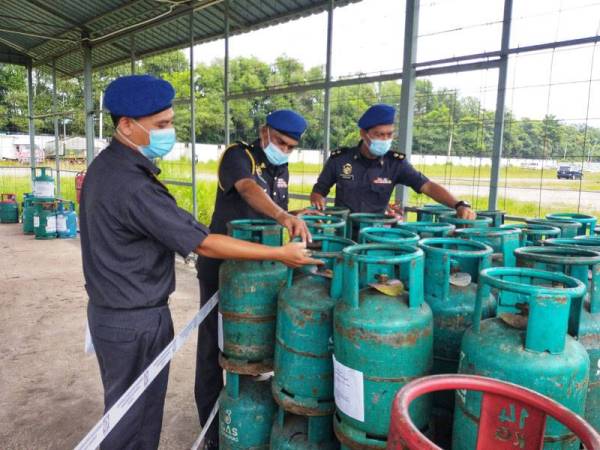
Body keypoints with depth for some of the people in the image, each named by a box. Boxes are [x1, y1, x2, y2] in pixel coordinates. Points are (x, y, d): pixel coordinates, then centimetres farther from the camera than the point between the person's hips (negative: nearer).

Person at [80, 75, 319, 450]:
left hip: (108, 309, 9)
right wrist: (281, 254, -20)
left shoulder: (105, 165, 4)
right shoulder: (132, 186, -28)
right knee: (135, 419, 10)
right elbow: (205, 244, -26)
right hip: (135, 323, -9)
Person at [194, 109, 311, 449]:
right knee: (215, 346, 4)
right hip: (221, 267, -6)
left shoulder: (282, 170, 8)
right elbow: (248, 190, -36)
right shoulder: (238, 156, -14)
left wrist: (295, 222, 0)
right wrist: (285, 216, -52)